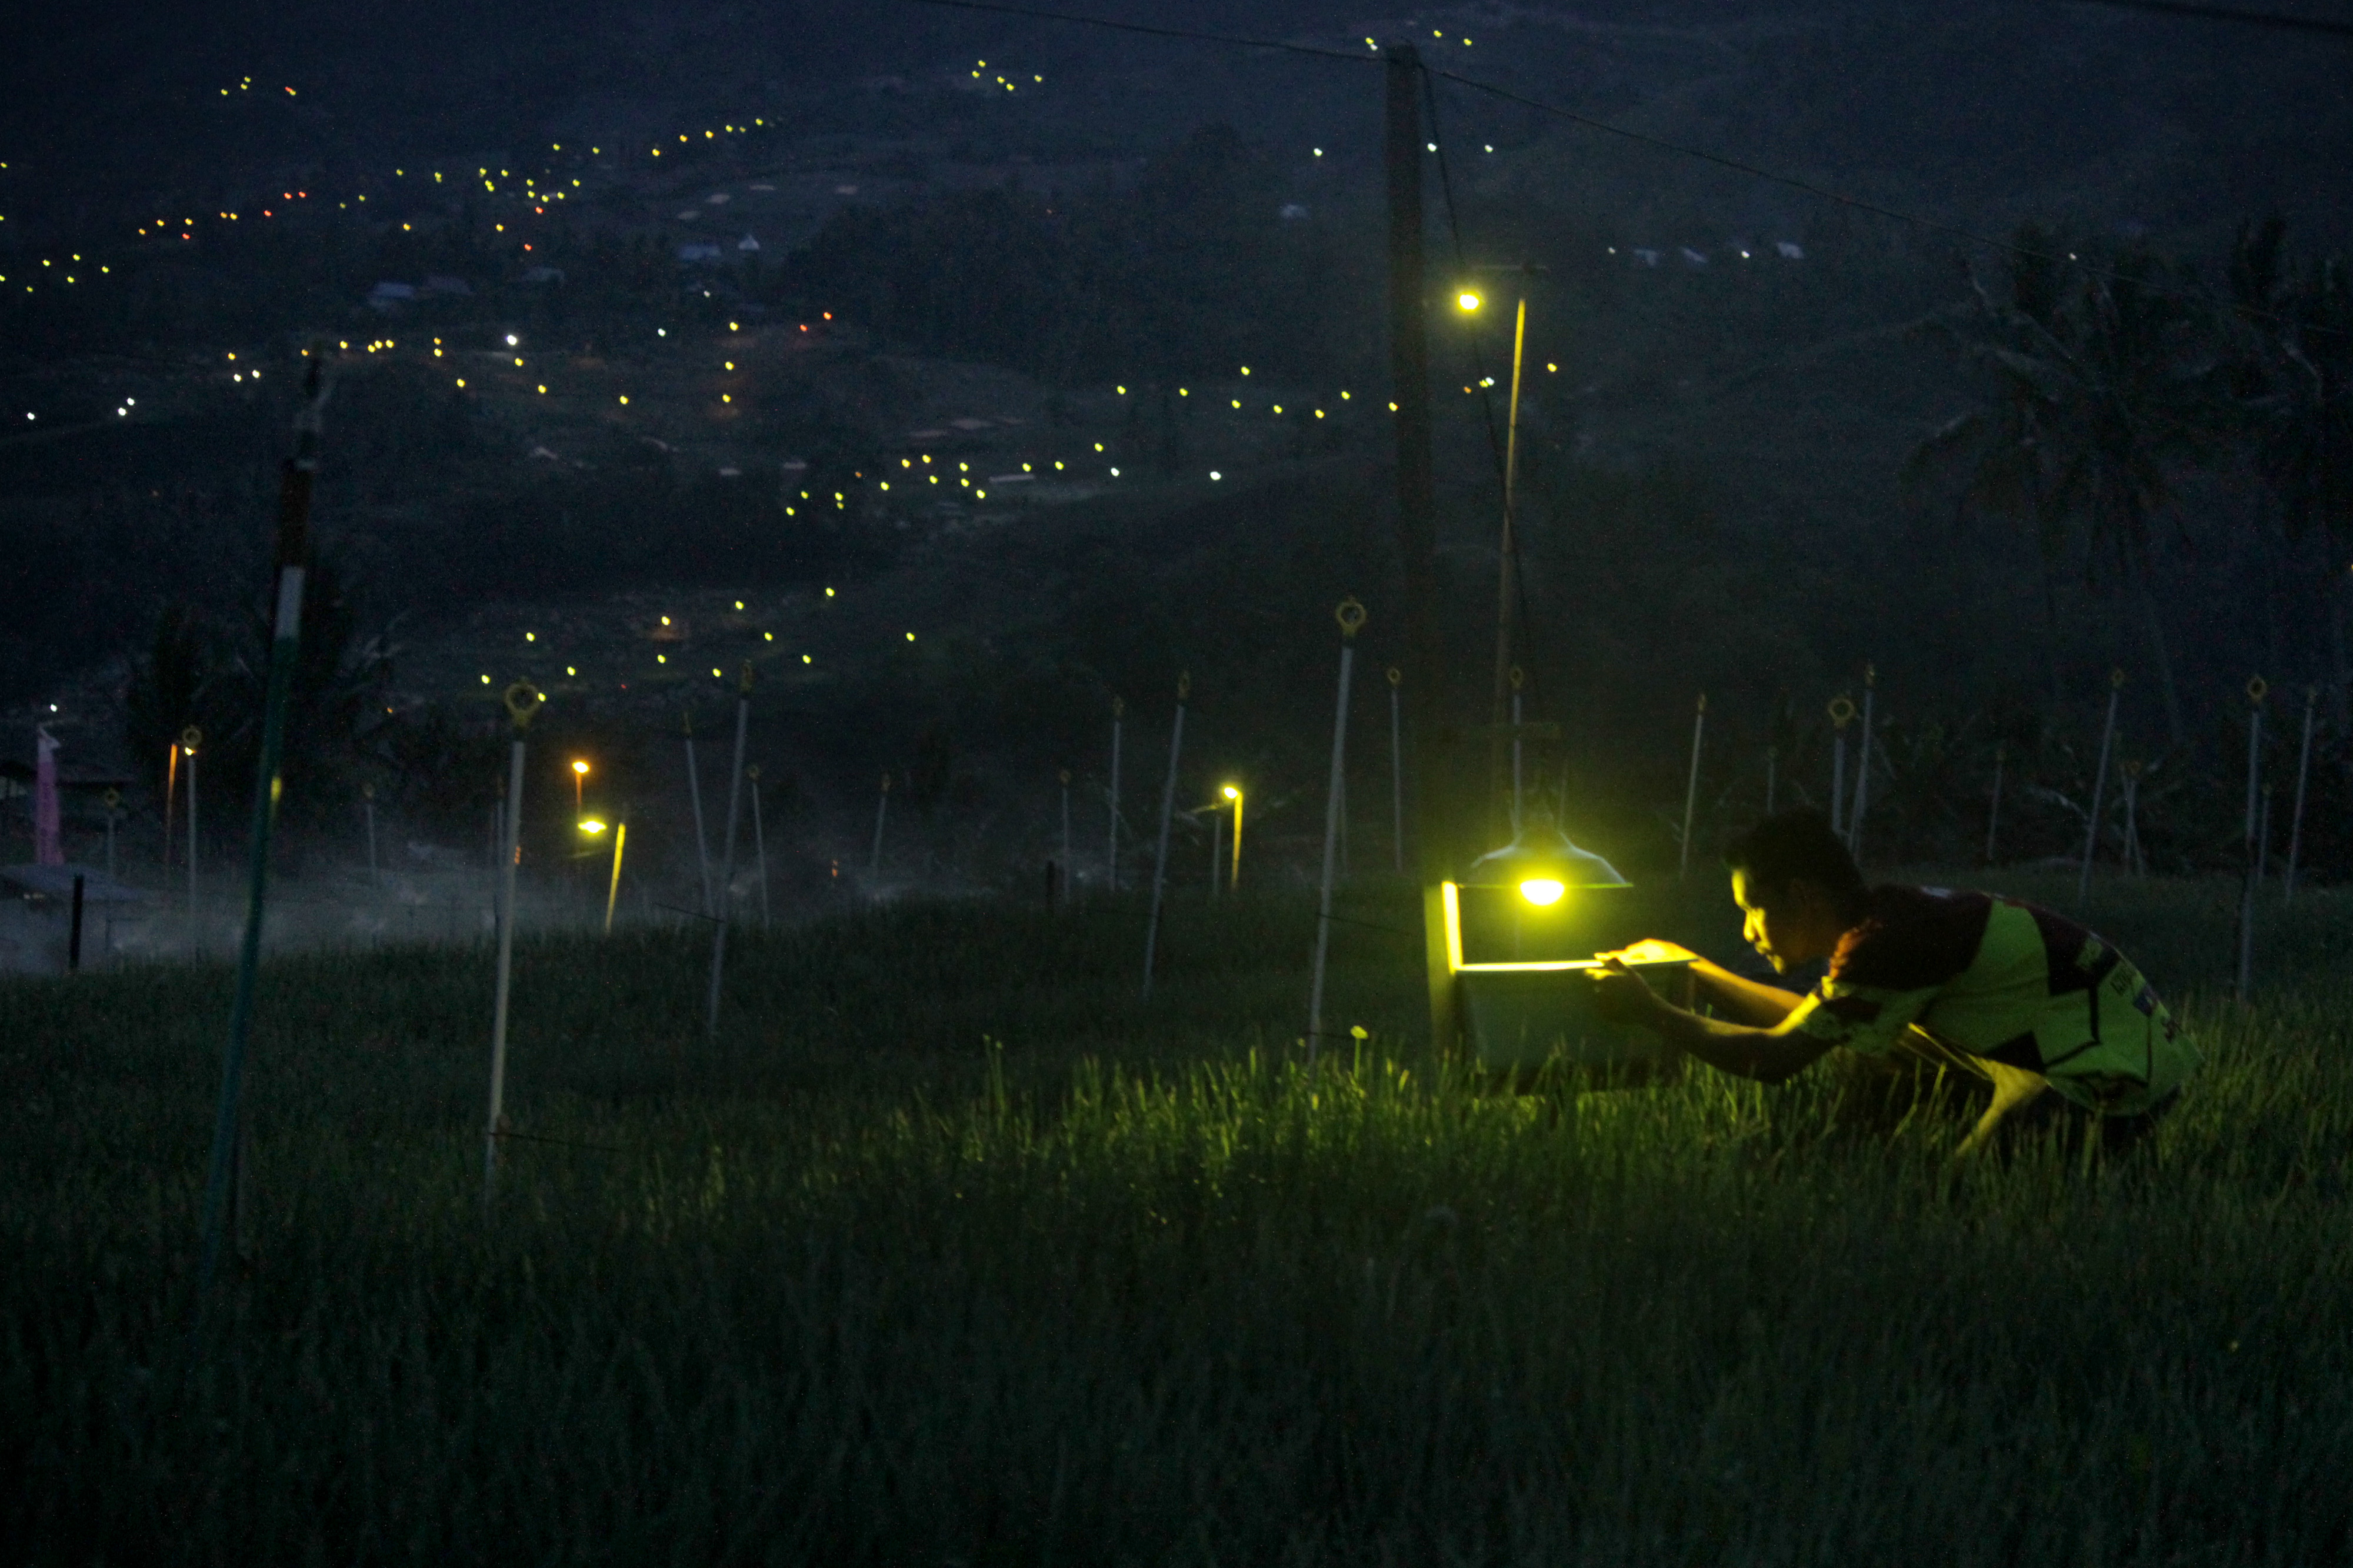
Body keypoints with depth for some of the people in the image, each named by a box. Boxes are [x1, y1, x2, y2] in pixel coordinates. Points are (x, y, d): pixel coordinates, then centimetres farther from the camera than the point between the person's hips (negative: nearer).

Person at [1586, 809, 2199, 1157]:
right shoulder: (1903, 913, 8)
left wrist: (1649, 1012, -8)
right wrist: (1693, 970, 26)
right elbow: (1813, 1022, 24)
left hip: (2117, 1086, -10)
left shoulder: (1892, 939, -21)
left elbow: (1772, 1058, -20)